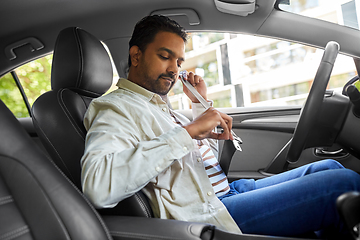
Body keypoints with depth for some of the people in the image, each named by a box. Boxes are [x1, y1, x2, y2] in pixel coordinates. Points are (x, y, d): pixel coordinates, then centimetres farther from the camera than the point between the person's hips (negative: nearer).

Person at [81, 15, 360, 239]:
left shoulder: (161, 105, 19)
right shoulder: (114, 107, -10)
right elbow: (97, 185, -32)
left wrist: (201, 103, 15)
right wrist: (187, 131, -29)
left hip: (229, 189, 10)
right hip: (206, 211, -9)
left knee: (329, 166, 13)